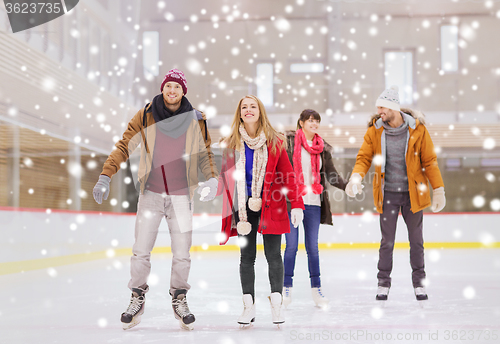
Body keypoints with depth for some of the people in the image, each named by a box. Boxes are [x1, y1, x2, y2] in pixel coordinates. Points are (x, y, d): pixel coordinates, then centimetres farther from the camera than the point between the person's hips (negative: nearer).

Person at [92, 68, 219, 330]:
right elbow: (124, 147, 0)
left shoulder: (196, 120, 1)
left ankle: (179, 298, 22)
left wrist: (212, 178, -6)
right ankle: (138, 298, 19)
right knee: (141, 251, 0)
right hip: (150, 194, 0)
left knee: (182, 254, 2)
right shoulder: (145, 116, -2)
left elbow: (204, 153, 10)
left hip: (181, 196, 0)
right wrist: (105, 177, -8)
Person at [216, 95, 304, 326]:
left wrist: (296, 204, -7)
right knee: (247, 256, 7)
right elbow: (225, 177, 7)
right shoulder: (231, 143, 4)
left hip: (271, 206, -1)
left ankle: (277, 305, 13)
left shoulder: (275, 142, 0)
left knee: (273, 255, 3)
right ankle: (249, 307, 15)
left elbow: (287, 174, 0)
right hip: (243, 207, 1)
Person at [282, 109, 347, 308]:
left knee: (313, 247, 7)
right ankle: (287, 288, 10)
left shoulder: (323, 148, 11)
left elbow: (332, 175, 10)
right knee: (291, 246, -1)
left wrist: (347, 186, -5)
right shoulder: (289, 141, 0)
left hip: (313, 203, 3)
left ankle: (316, 289, 15)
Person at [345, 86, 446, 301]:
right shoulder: (374, 131, -4)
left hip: (413, 193, 0)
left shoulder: (417, 130, -7)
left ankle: (419, 282, 25)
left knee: (416, 240, 10)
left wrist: (438, 190, 0)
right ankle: (383, 283, 18)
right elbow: (364, 157, -1)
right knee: (387, 241, 4)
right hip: (387, 194, 0)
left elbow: (429, 161, -1)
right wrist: (356, 176, -21)